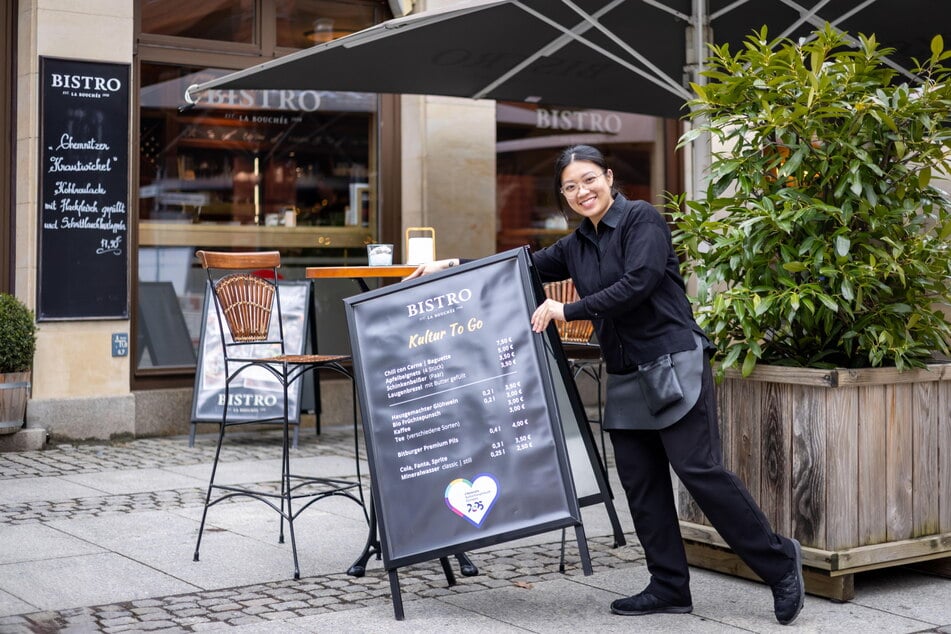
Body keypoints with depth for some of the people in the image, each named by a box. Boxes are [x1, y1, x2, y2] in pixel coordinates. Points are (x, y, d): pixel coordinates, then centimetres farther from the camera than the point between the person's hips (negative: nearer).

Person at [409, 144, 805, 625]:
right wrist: (454, 267, 15)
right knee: (640, 482, 6)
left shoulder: (642, 219, -5)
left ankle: (778, 561, 3)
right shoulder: (576, 246, 15)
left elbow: (637, 284, -18)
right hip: (625, 378, 8)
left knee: (700, 469, -11)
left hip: (673, 365, -8)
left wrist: (567, 310, -13)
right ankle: (669, 587, 14)